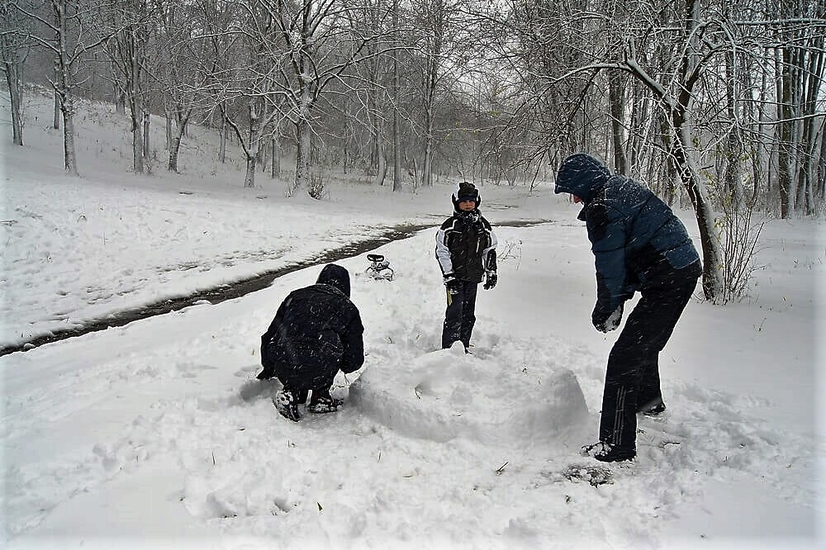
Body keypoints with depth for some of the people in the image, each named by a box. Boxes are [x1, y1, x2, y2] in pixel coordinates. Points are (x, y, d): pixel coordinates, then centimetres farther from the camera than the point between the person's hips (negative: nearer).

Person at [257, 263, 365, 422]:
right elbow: (354, 360, 15)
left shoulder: (295, 296, 21)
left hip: (283, 372, 4)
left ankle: (291, 392, 15)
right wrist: (345, 365, 40)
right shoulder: (347, 308, 12)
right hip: (316, 374, -3)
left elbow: (269, 337, 26)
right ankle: (320, 398, 20)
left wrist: (268, 369, 42)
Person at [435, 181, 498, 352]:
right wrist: (449, 275, -11)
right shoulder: (450, 225, -6)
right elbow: (442, 251, -6)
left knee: (469, 314, 11)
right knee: (455, 313, -10)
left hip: (473, 276, 5)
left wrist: (491, 272, 10)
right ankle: (449, 348, -3)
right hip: (455, 276, -4)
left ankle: (464, 347, 22)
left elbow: (490, 250, 15)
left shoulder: (483, 225, 7)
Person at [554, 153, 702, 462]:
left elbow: (609, 268, -13)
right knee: (646, 342, 29)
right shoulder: (624, 186, 12)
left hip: (666, 280, -10)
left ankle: (616, 443, -6)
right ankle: (649, 400, 53)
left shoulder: (601, 209, -18)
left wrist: (604, 311, 3)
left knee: (625, 357, -9)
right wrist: (617, 302, 16)